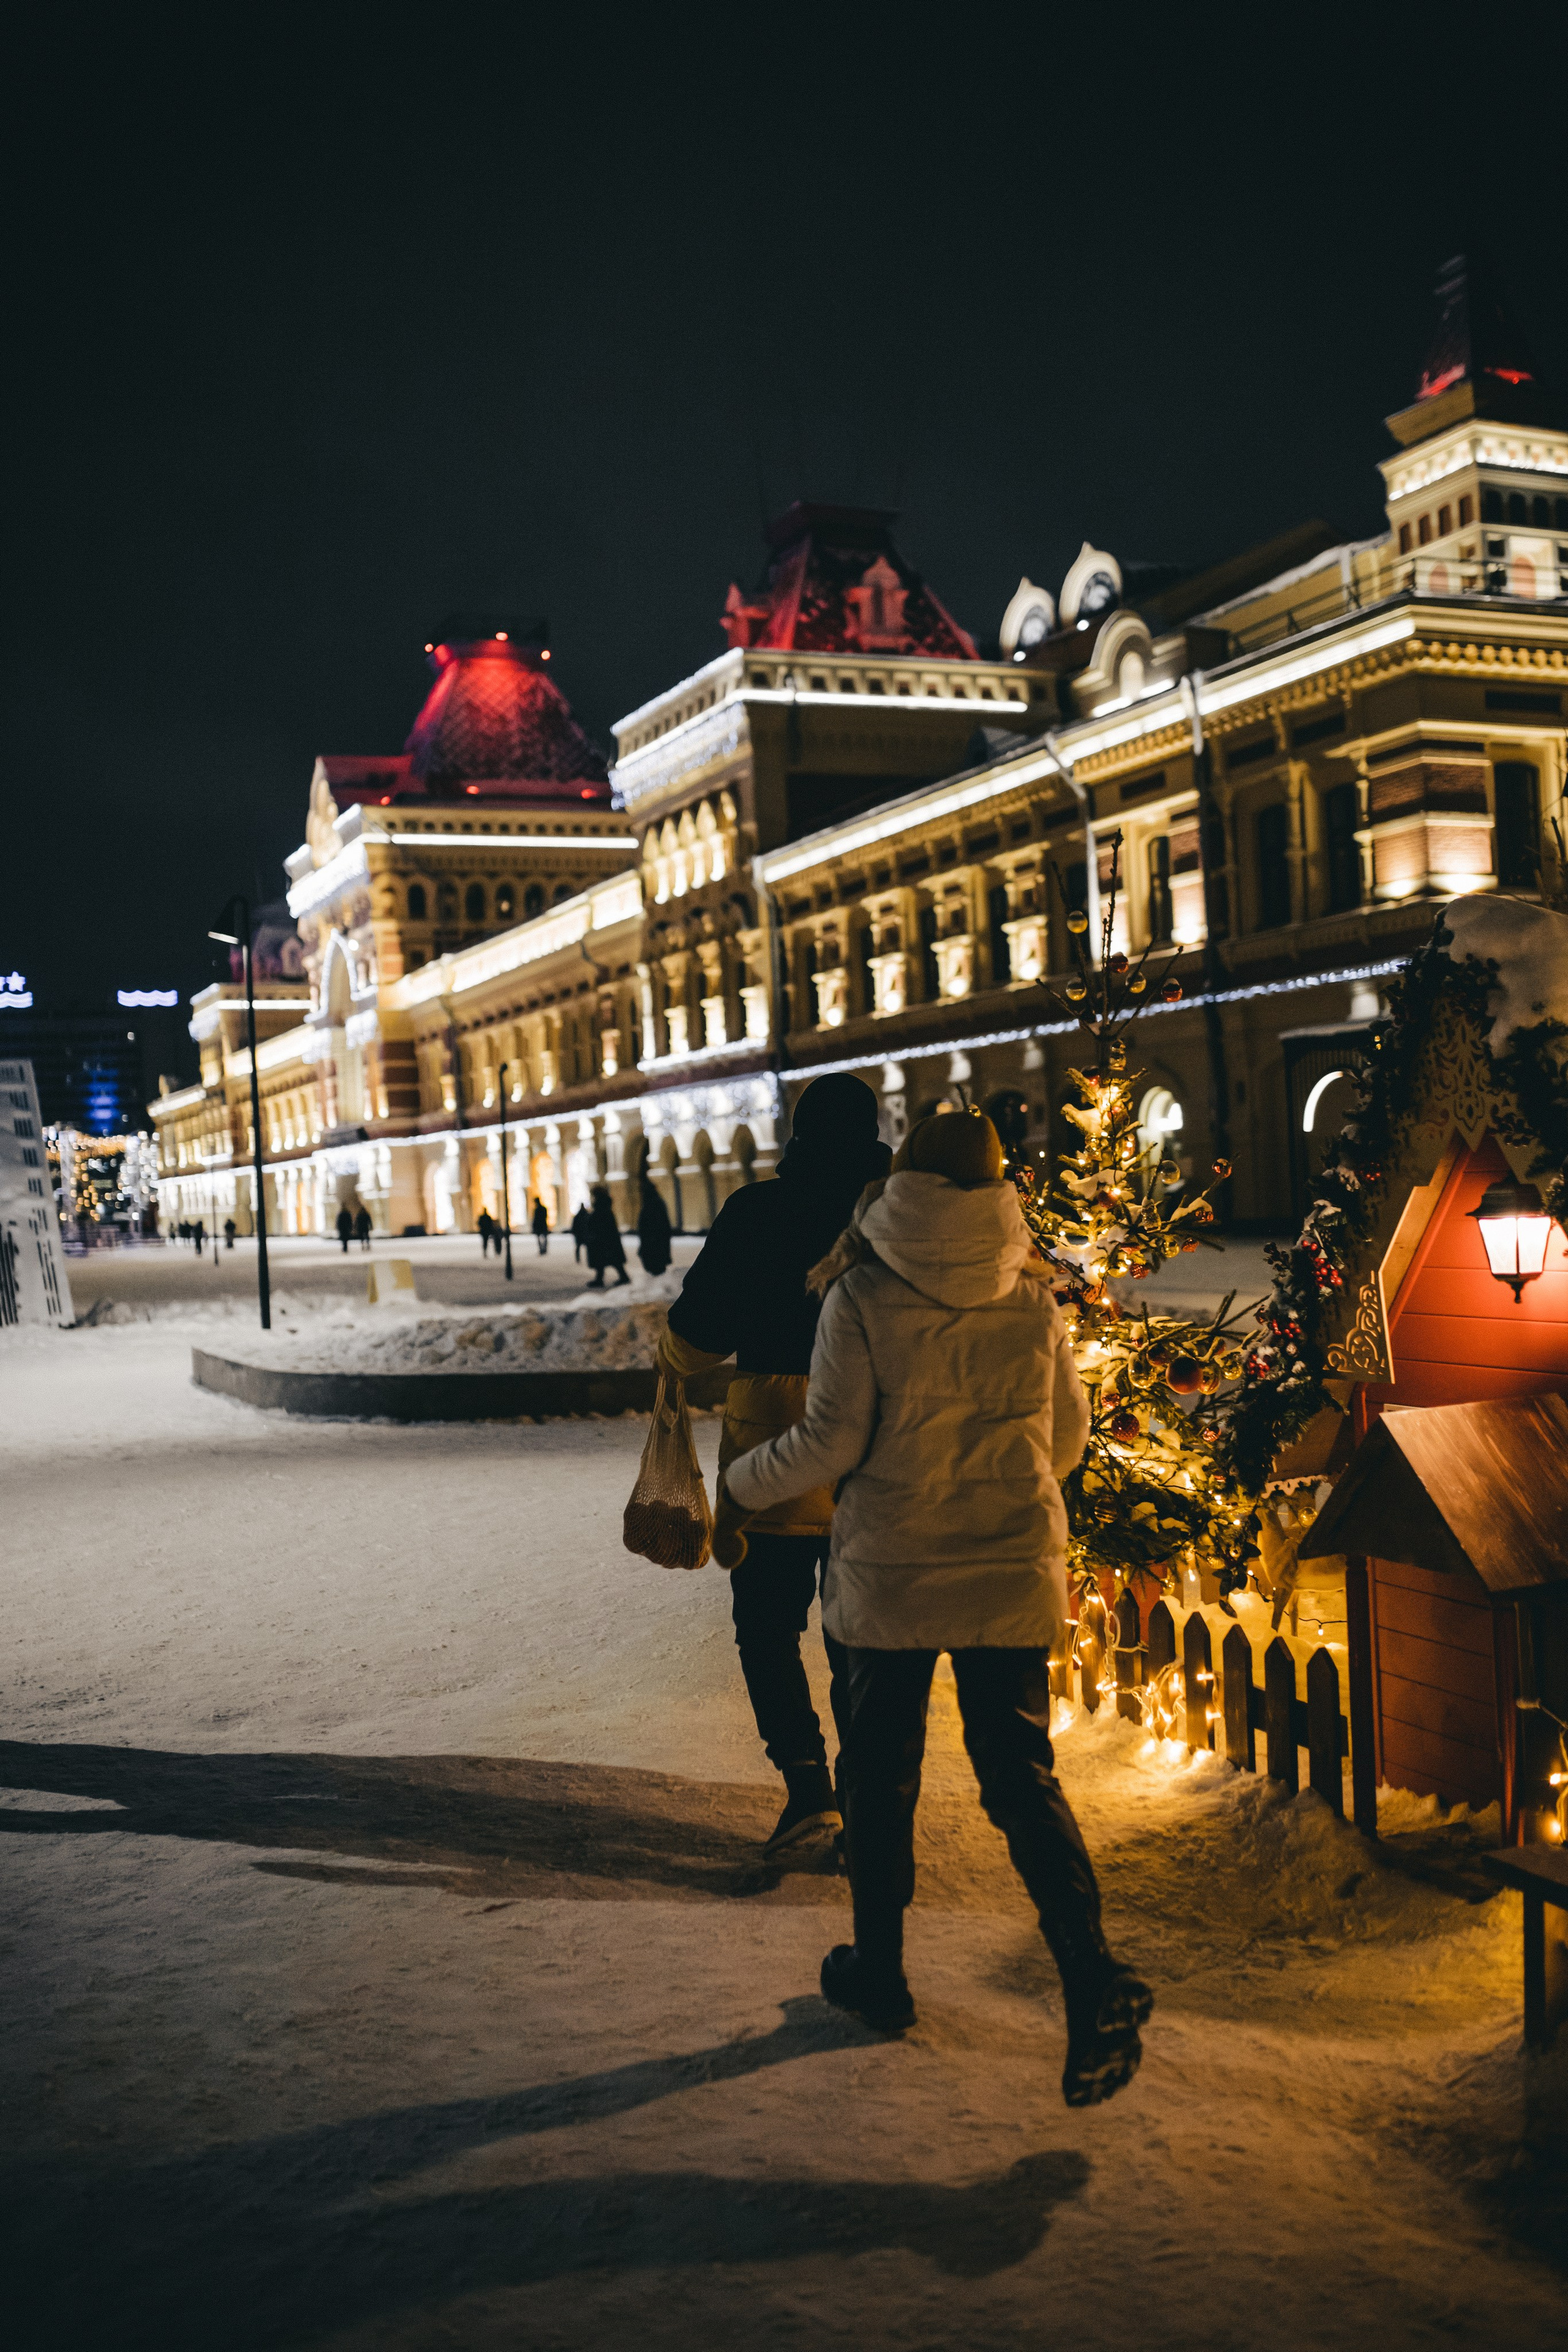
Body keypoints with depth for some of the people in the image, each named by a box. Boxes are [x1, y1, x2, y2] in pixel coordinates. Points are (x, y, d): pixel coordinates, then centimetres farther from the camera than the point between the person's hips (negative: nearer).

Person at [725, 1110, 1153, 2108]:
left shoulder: (863, 1297, -11)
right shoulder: (1034, 1298, -1)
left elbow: (831, 1441, -11)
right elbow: (1068, 1436, 9)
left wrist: (744, 1481, 7)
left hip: (891, 1575, -2)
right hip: (1013, 1576, 2)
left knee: (881, 1774, 15)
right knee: (1023, 1777, 6)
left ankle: (879, 1970, 28)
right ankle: (1096, 1986, -8)